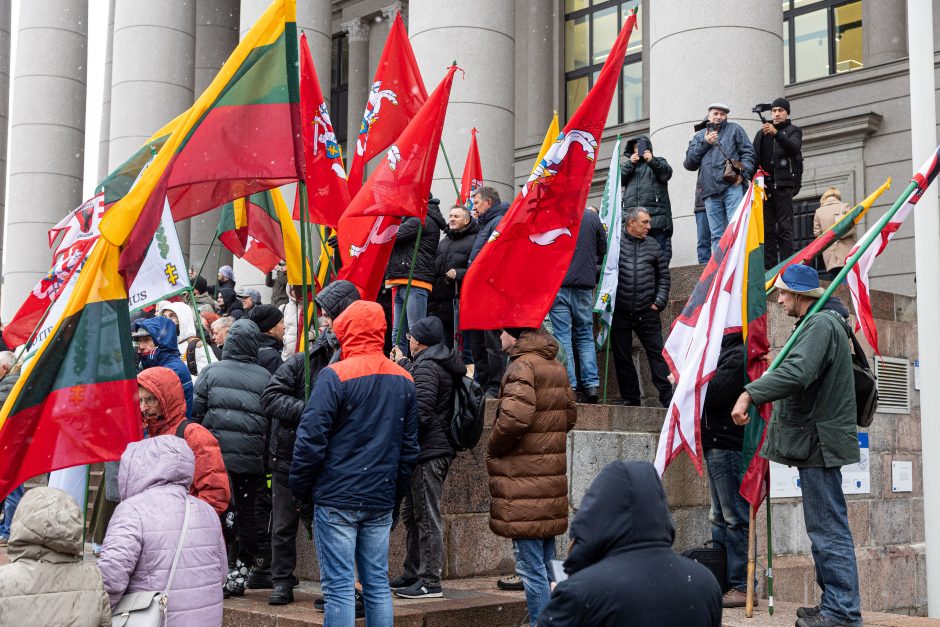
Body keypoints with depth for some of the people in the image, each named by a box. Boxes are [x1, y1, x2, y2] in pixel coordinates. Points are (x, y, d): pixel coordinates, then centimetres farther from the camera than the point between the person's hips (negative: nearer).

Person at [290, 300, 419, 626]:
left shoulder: (335, 376, -10)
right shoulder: (404, 381, 8)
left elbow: (311, 439, -12)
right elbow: (409, 446, 13)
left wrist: (301, 489, 0)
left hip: (337, 498, -5)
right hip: (381, 501, 5)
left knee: (339, 587, -3)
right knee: (378, 584, 11)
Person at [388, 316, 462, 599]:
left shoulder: (426, 368, -15)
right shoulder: (442, 365, 16)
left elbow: (420, 414, -21)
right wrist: (403, 363, 33)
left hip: (428, 451, -11)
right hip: (437, 449, 11)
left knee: (426, 517, -7)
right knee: (412, 514, 18)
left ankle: (430, 582, -4)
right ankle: (412, 574, 26)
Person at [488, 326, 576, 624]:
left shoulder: (522, 365, -13)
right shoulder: (556, 366, 15)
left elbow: (514, 417, -24)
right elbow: (570, 413, 21)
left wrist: (492, 448, -8)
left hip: (523, 478, -9)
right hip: (551, 474, 9)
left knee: (530, 567, -4)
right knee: (546, 564, 17)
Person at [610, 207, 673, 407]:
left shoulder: (652, 245, 12)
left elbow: (663, 276, 14)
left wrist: (659, 302, 5)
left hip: (647, 313, 2)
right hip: (620, 314, -2)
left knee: (657, 354, -2)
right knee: (622, 358, 6)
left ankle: (667, 397, 1)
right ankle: (630, 399, 16)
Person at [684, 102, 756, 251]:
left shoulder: (734, 129, 15)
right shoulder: (699, 136, 23)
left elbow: (748, 153, 7)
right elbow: (689, 163, 13)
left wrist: (743, 172, -9)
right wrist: (705, 143, 4)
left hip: (732, 186, -3)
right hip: (710, 191, 3)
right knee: (716, 234, 3)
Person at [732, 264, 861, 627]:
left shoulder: (821, 324, -14)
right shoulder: (818, 323, 20)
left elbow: (797, 372, -30)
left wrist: (750, 393, -32)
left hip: (821, 441, -11)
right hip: (817, 441, 11)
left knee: (828, 529, -8)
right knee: (824, 529, 15)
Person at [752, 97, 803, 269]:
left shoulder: (793, 130, 11)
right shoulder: (762, 133, 21)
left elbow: (794, 147, -11)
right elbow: (754, 158, 13)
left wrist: (776, 133, -27)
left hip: (783, 184, -4)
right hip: (765, 185, 4)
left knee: (785, 226, -10)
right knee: (767, 228, 0)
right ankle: (769, 266, -1)